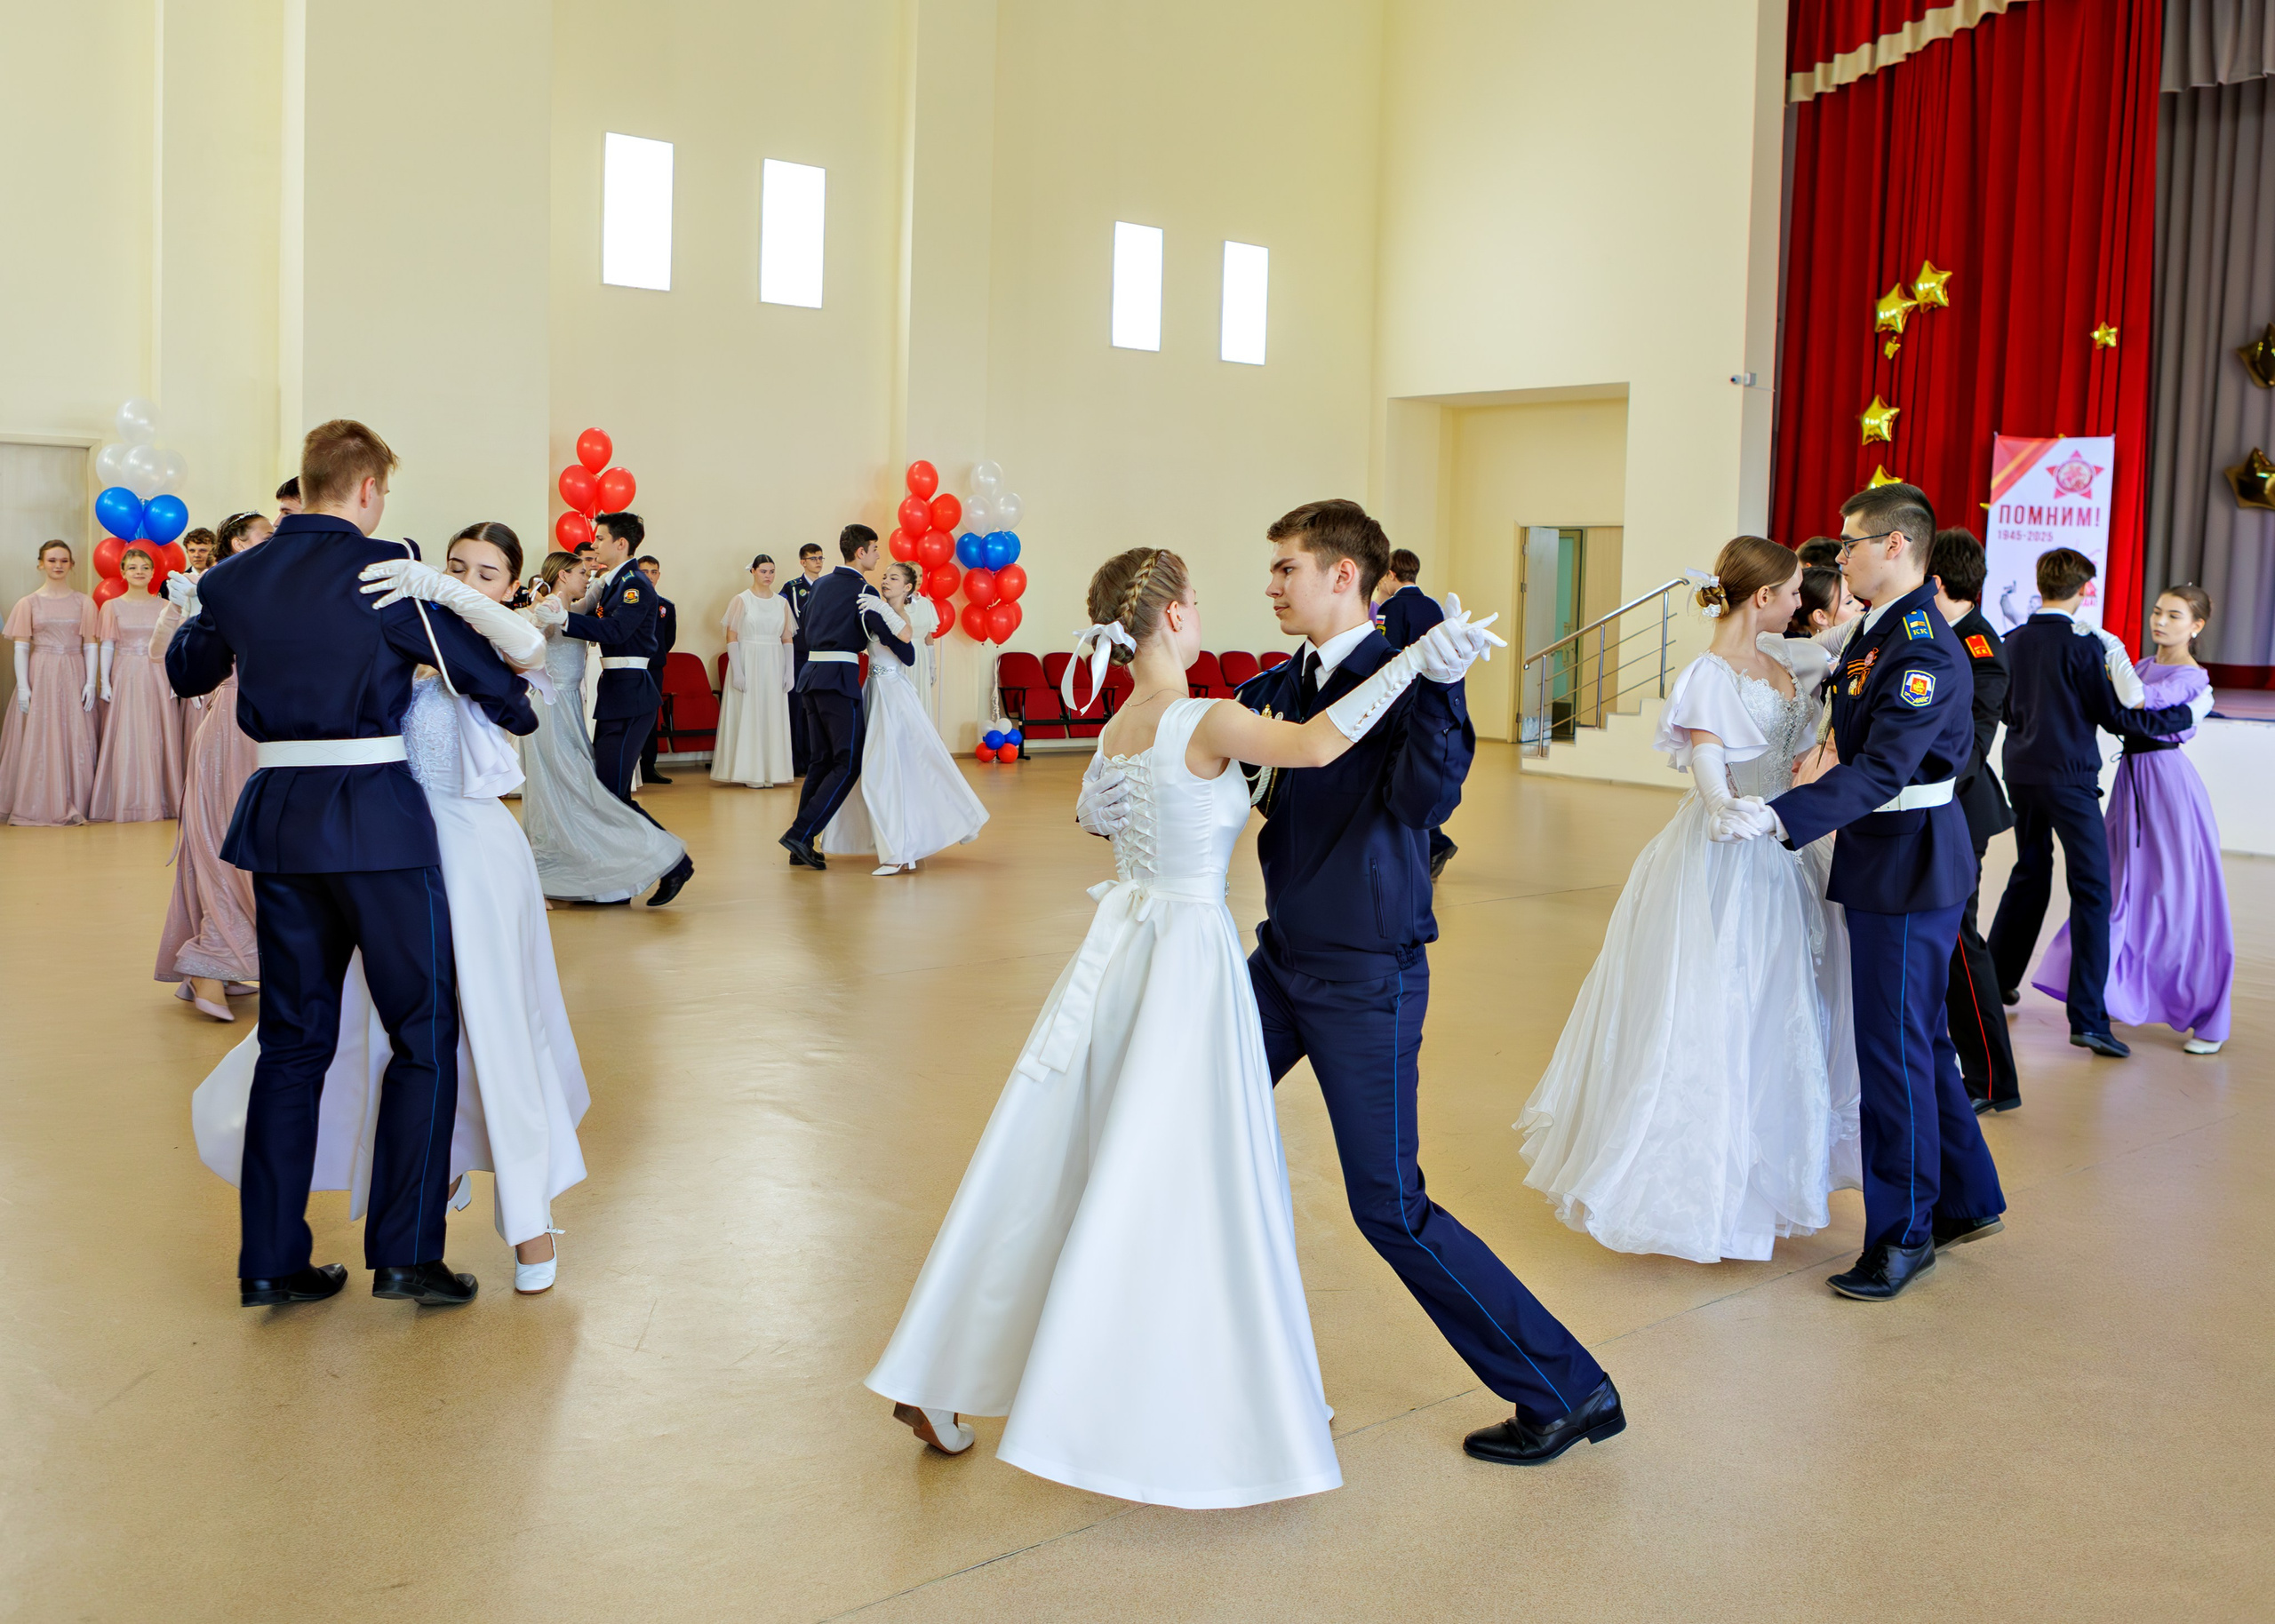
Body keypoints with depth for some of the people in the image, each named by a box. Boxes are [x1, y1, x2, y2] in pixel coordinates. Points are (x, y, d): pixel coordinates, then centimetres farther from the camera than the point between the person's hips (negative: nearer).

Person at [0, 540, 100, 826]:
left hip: (73, 676, 1)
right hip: (40, 675, -1)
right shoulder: (28, 603, 4)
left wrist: (91, 682, -5)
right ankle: (38, 807, 3)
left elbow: (90, 645, 5)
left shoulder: (84, 602, 7)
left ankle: (72, 806, 5)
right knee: (38, 740, -1)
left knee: (75, 739, 0)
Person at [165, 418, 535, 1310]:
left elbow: (186, 669, 25)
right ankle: (405, 1253, 5)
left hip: (278, 818, 6)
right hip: (378, 820, -5)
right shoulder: (385, 568, -9)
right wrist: (522, 711, 16)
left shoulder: (234, 579, 7)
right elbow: (480, 667, -4)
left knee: (293, 1040, 14)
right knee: (423, 1033, 6)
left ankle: (271, 1262, 17)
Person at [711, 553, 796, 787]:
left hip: (774, 665, 4)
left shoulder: (782, 602, 9)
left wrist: (789, 671, 2)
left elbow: (787, 639, 10)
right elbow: (731, 637, -6)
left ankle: (770, 772, 11)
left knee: (773, 716, 4)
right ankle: (749, 773, 2)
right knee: (747, 715, -3)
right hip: (748, 662, -4)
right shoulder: (742, 600, -2)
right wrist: (737, 671, -15)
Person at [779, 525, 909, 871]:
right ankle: (801, 833, -14)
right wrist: (909, 657, 10)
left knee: (821, 761, 13)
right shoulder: (863, 592, -6)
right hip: (839, 677, -8)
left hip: (811, 673, 8)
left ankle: (801, 847, 10)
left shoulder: (821, 584, 16)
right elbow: (889, 635, -9)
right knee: (848, 763, -4)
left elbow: (804, 625, 28)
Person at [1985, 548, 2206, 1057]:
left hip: (2021, 775, 6)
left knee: (2029, 874, 22)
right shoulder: (2084, 645, -12)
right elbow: (2115, 717, -8)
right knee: (2092, 891, -3)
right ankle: (2088, 1019, -8)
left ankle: (1998, 980, 28)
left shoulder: (2012, 642, 4)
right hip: (2070, 778, -6)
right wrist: (2190, 714, 1)